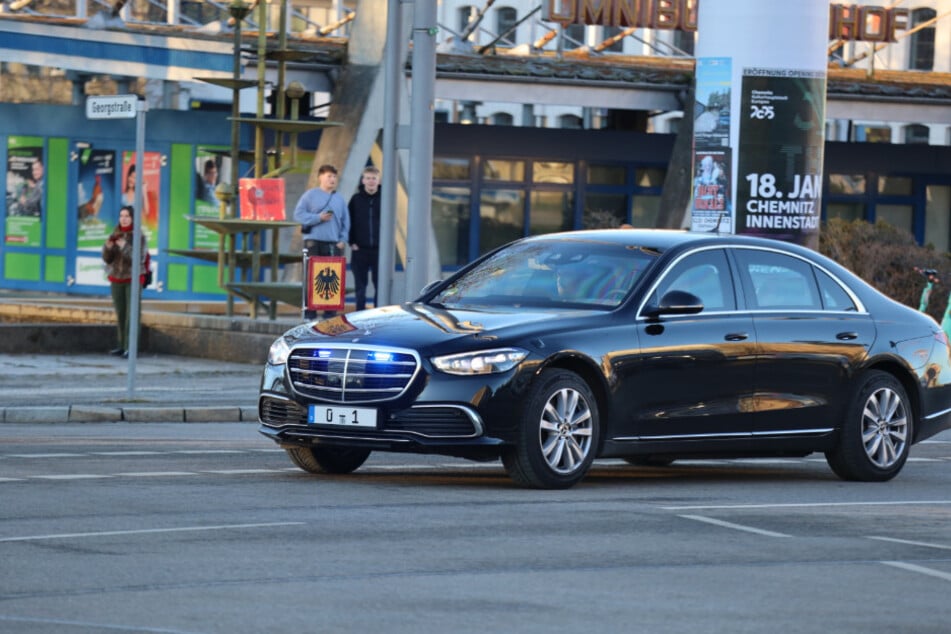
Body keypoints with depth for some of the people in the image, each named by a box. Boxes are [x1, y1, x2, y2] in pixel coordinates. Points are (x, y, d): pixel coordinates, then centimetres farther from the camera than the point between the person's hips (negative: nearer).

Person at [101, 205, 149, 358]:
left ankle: (130, 347, -14)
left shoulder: (139, 237, -9)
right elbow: (107, 258, 1)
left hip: (133, 279, -5)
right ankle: (121, 346, 10)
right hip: (117, 279, 5)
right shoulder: (115, 235, 5)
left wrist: (124, 247, -29)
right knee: (120, 314, 5)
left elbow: (140, 258, -18)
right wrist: (108, 246, -20)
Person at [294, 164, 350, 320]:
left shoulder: (339, 199, 14)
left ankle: (330, 311, 4)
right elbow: (299, 215, -2)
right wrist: (318, 218, -12)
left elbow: (346, 221, 15)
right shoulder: (310, 195, 4)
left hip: (333, 243, 3)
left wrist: (343, 240, 3)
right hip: (313, 242, -3)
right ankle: (310, 311, -1)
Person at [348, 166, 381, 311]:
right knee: (360, 285, 3)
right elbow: (349, 222, 5)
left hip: (379, 249, 0)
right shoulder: (356, 199, 3)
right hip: (360, 249, 0)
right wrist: (352, 242, -3)